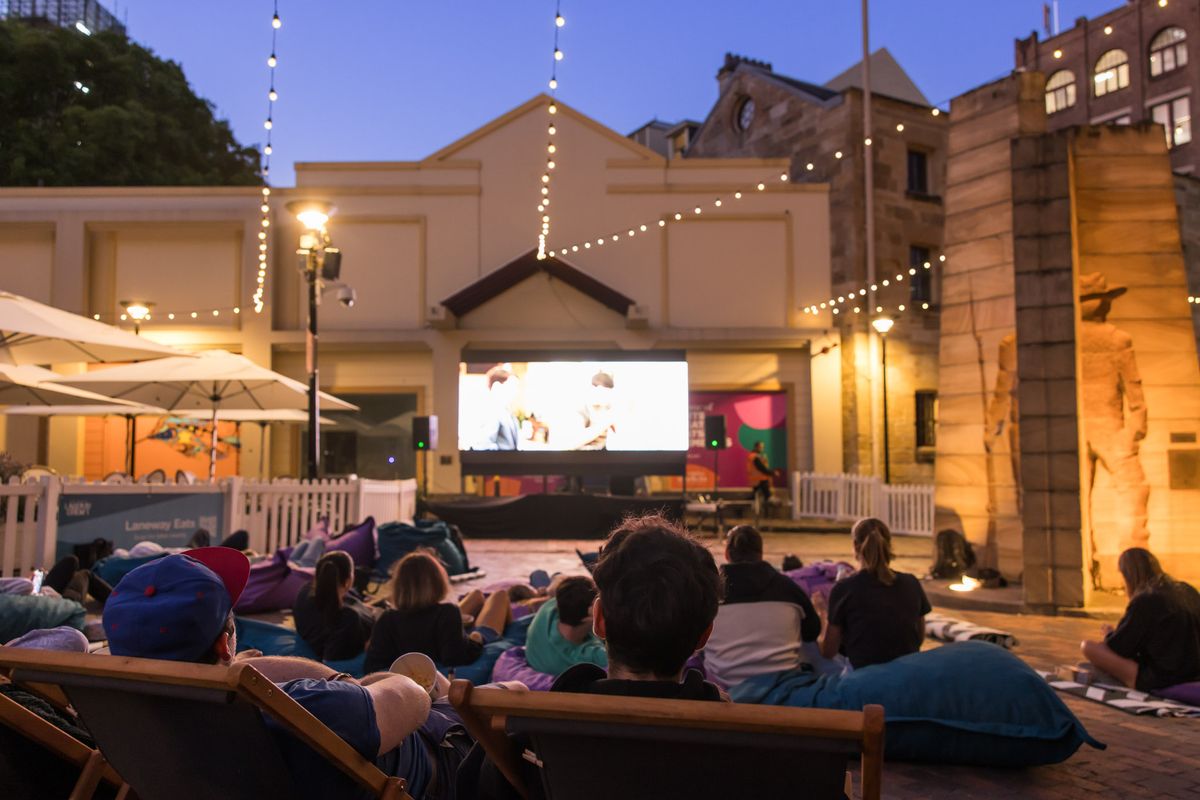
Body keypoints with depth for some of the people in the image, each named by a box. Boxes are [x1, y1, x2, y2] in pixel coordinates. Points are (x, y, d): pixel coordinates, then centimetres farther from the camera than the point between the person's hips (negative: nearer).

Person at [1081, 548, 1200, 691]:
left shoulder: (1144, 601, -15)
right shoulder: (1188, 591, 6)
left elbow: (1118, 648, -9)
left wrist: (1110, 634, 13)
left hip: (1159, 682, -8)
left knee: (1088, 647, -9)